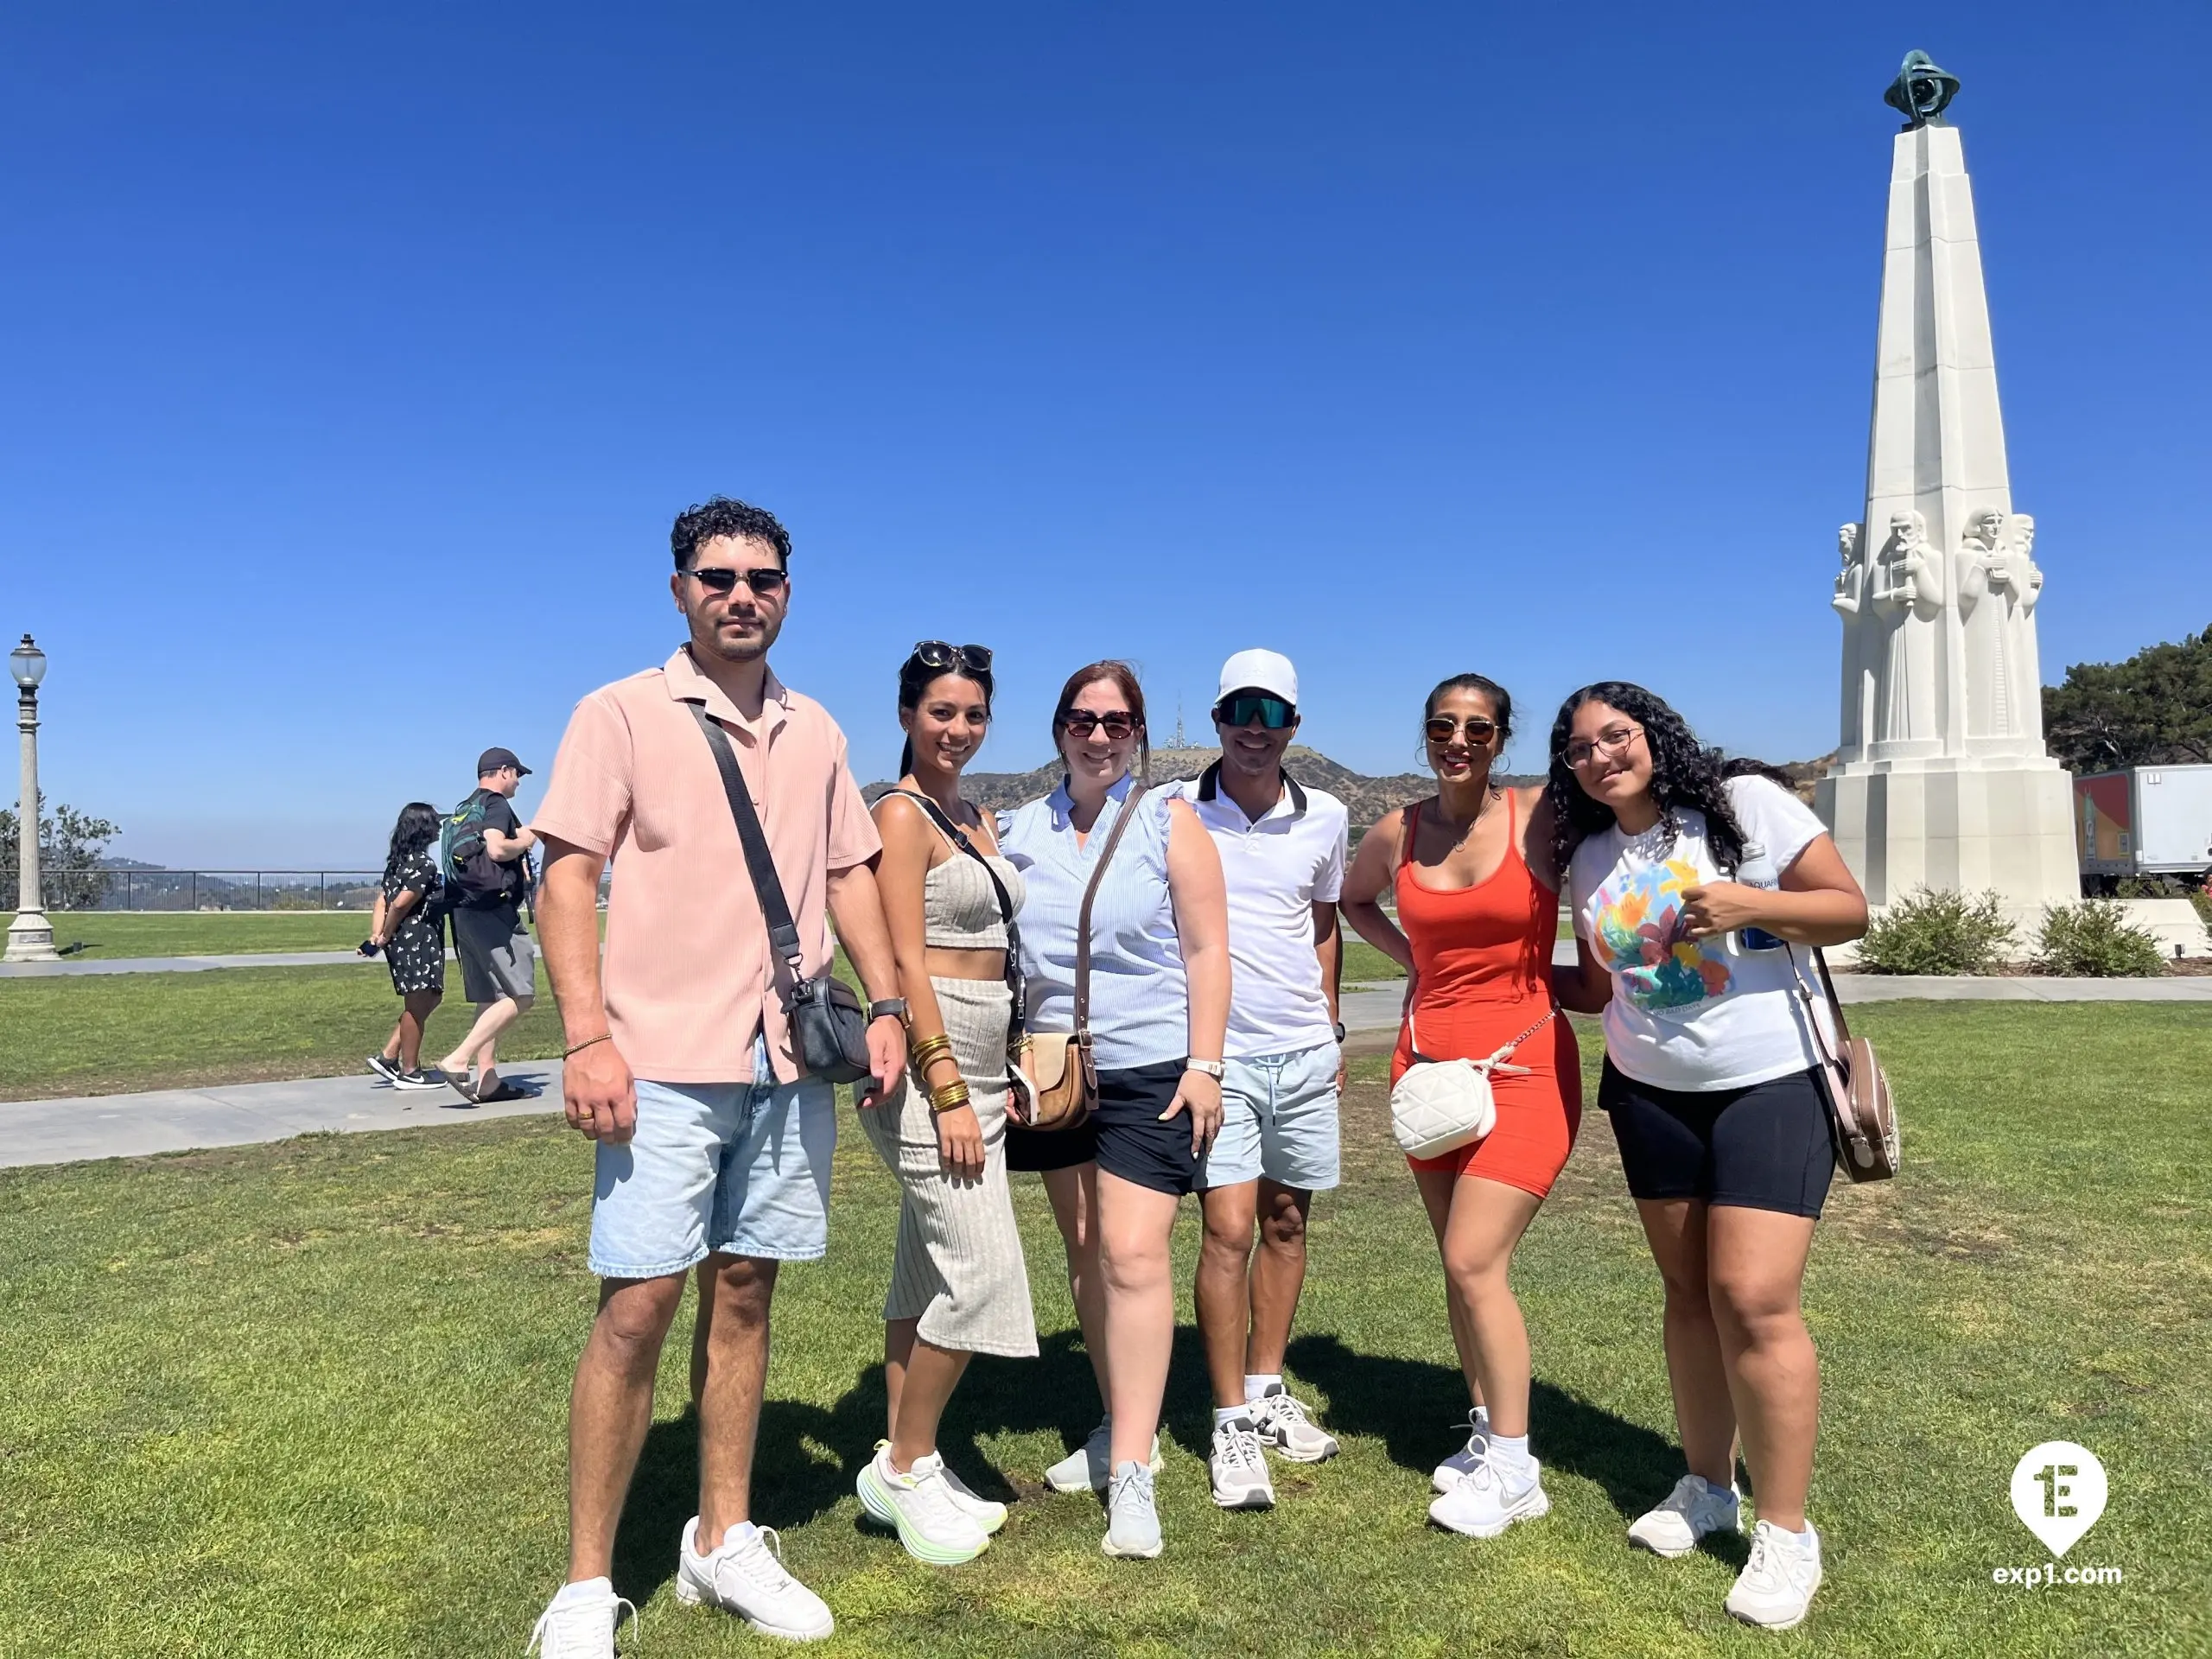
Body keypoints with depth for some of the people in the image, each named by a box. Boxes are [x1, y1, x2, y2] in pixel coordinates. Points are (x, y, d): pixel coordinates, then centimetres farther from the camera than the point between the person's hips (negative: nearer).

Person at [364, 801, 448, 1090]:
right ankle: (409, 1072, 6)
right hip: (416, 939, -10)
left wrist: (376, 935, 2)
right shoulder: (424, 863, -14)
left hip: (402, 942, 10)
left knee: (428, 999, 18)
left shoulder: (398, 860, 15)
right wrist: (386, 936, -6)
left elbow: (382, 900, 10)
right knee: (417, 1004, -2)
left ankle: (388, 1057, 17)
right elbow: (401, 903, -19)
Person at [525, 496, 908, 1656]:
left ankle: (723, 1541, 27)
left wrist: (885, 1004, 7)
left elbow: (850, 872, 18)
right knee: (636, 1307, -4)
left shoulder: (815, 731, 13)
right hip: (666, 1064, -4)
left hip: (791, 1063, 5)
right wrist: (588, 1037, -17)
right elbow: (566, 875, -7)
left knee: (746, 1293, 12)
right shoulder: (622, 714, -2)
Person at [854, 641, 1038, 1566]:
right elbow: (905, 961, -17)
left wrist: (1001, 1075, 16)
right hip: (928, 1058, -9)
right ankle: (905, 1466, 10)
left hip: (978, 1059, 9)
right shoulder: (901, 814, -11)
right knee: (983, 1272, -8)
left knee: (927, 1275, 13)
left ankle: (904, 1468, 24)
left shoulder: (976, 818, 15)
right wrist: (948, 1092, -20)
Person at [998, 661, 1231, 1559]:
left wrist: (1203, 1064, -11)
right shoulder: (1021, 831, 7)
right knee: (1084, 1254, 13)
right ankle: (1123, 1428, 30)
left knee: (1133, 1255, -12)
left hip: (1151, 1070, -4)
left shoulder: (1168, 821, -3)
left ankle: (1130, 1475, -5)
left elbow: (1206, 949, -5)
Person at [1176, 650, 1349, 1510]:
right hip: (1217, 1050, -4)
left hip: (1304, 1051, 4)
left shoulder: (1324, 817, 4)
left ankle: (1267, 1390, 28)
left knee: (1287, 1222, 12)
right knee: (1229, 1229, -8)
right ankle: (1232, 1425, 4)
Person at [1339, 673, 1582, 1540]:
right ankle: (1487, 1430, 29)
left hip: (1524, 1064, -4)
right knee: (1463, 1265, 12)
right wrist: (1411, 958, 9)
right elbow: (1354, 898, 23)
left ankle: (1514, 1470, 6)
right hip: (1429, 1061, 5)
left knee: (1474, 1262, -9)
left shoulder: (1543, 817, -9)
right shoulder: (1397, 833, 4)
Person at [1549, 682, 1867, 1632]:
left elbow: (1850, 911, -7)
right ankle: (1706, 1488, 27)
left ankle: (1786, 1533, 4)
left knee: (1753, 1299, -10)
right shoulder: (1589, 859, 7)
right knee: (1689, 1292, 10)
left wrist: (1749, 904, -22)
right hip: (1651, 1095, 5)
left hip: (1771, 1085, -5)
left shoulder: (1745, 802, -7)